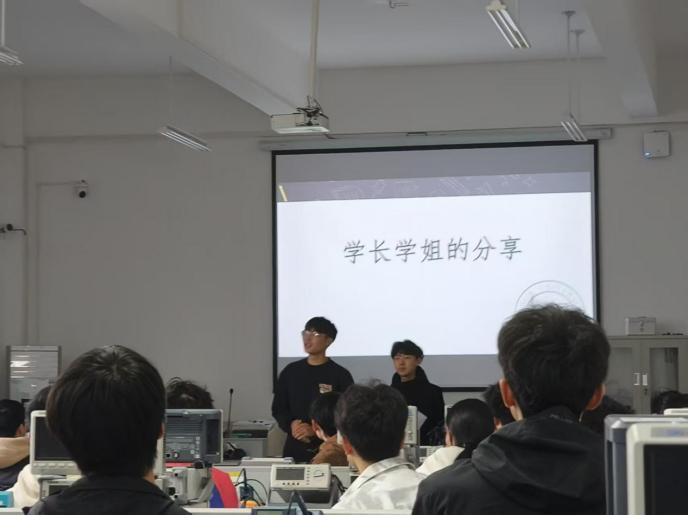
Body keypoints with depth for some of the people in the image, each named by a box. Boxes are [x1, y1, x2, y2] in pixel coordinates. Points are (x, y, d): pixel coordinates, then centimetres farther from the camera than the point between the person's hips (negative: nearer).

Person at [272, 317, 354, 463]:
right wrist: (291, 424, -7)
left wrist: (315, 430, -16)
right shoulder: (290, 372, 11)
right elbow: (278, 408, 14)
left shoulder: (340, 375, -1)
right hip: (294, 449, 3)